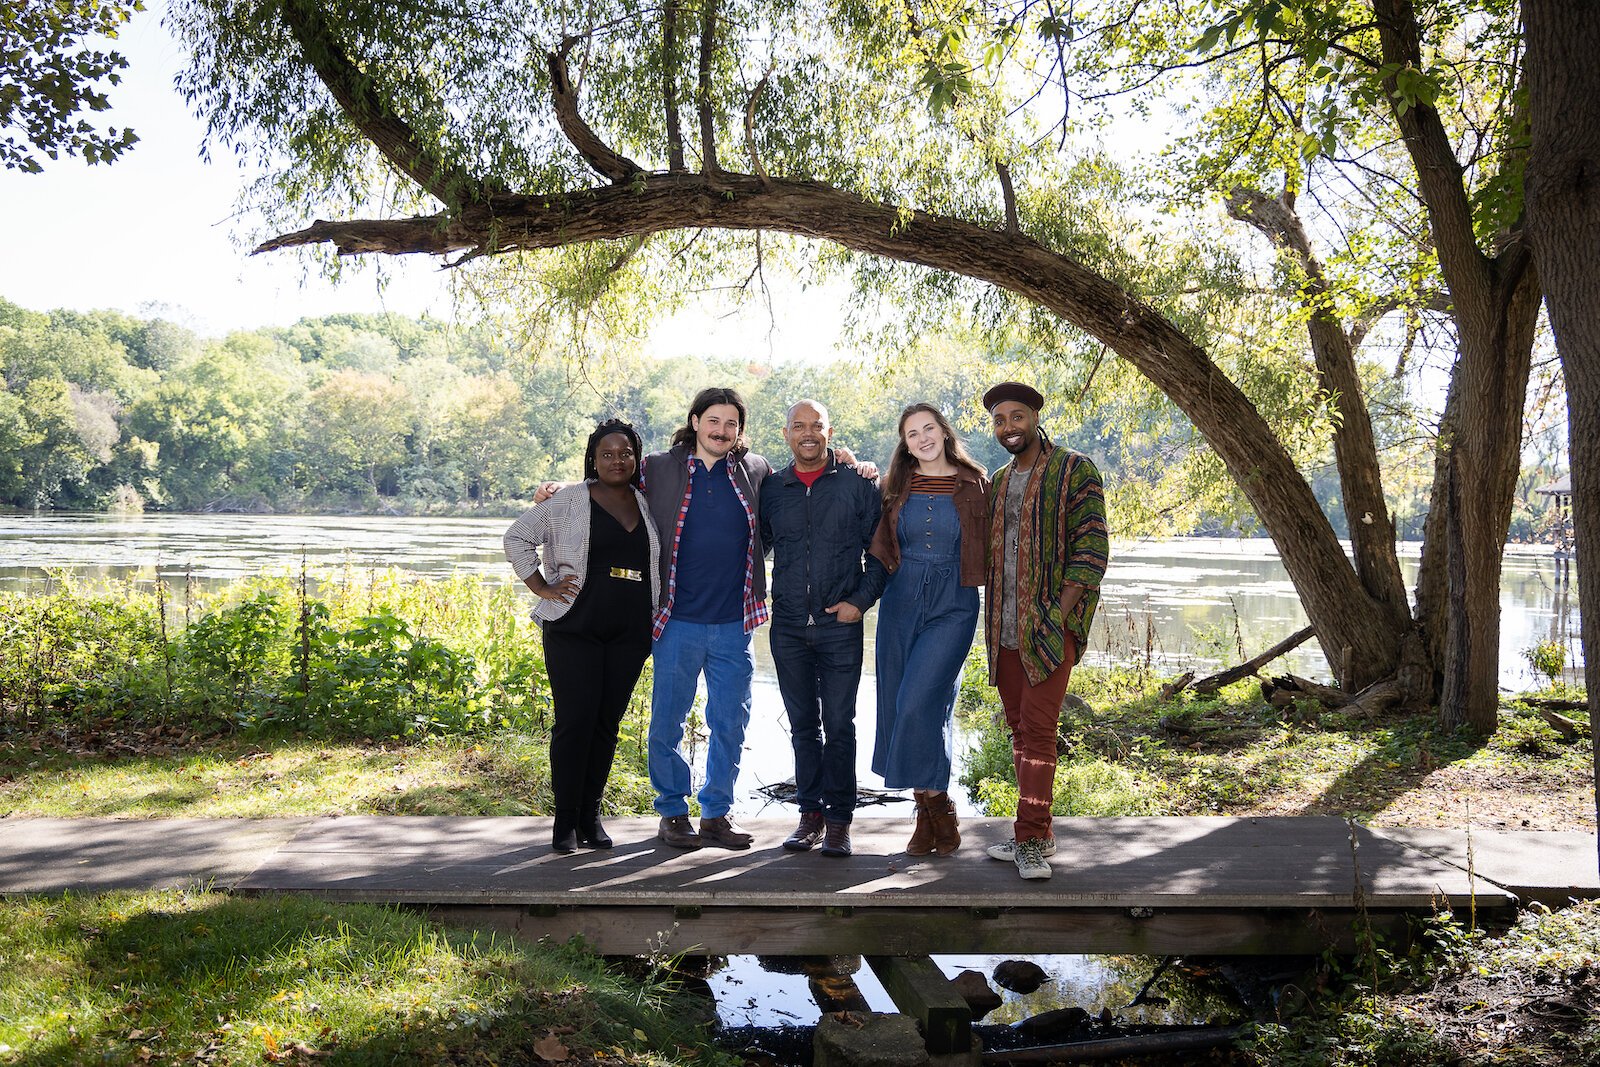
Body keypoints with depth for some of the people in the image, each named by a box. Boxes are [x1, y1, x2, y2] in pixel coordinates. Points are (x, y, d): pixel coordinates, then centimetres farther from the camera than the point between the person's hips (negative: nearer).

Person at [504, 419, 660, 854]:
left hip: (629, 634, 4)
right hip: (575, 629, -4)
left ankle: (591, 816, 17)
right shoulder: (569, 500, 0)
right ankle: (565, 820, 3)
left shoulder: (648, 505, 12)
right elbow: (518, 537, 5)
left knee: (607, 724, 7)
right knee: (575, 721, -6)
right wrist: (542, 587, -3)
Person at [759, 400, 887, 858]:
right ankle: (810, 814, 17)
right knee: (803, 725, 9)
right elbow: (756, 547, 18)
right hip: (788, 626, 3)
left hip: (840, 625, -3)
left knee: (839, 725, -1)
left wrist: (861, 600, -6)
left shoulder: (856, 484, 1)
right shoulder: (771, 488, 9)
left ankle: (839, 819, 8)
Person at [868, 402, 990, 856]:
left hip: (953, 606, -3)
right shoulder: (896, 488, 8)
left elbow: (988, 547, 8)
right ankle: (930, 814, 16)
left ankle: (935, 807, -1)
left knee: (919, 702, -17)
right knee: (898, 704, 4)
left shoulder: (975, 487, 1)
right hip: (901, 602, 4)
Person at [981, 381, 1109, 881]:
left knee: (1037, 730, -10)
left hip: (1052, 625, -7)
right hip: (1005, 631, 7)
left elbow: (1091, 550, -10)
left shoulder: (1075, 470, -4)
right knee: (1020, 729, 10)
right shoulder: (997, 483, 16)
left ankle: (1030, 841, -4)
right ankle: (1037, 835, 19)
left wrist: (1058, 615, -17)